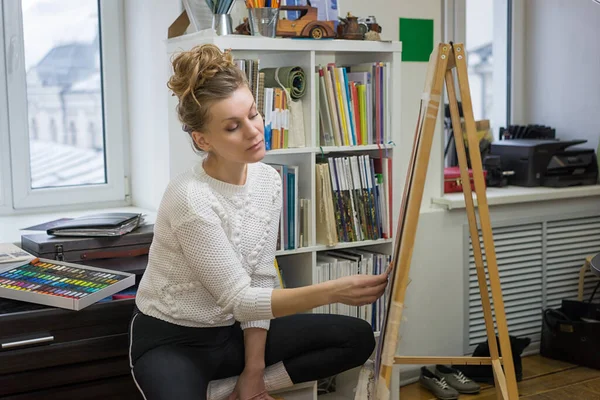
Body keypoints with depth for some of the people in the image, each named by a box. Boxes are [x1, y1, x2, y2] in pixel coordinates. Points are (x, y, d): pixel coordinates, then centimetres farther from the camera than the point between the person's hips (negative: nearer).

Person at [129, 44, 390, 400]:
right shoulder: (190, 198, -29)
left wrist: (254, 370, -6)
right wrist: (333, 291, -36)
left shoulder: (268, 180, -6)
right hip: (171, 341, -7)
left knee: (358, 338, -3)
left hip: (232, 331, 7)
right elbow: (239, 299, -26)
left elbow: (259, 283, -3)